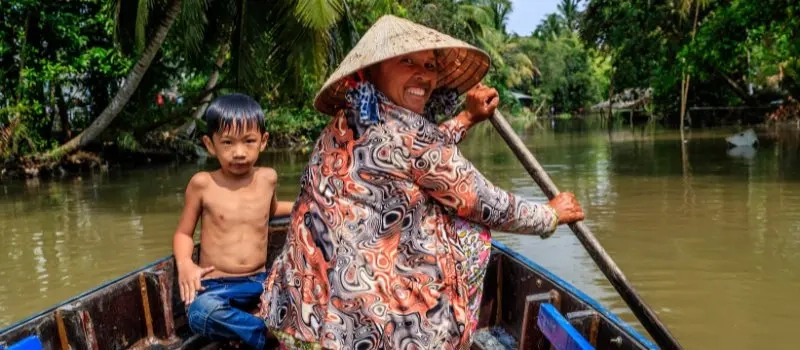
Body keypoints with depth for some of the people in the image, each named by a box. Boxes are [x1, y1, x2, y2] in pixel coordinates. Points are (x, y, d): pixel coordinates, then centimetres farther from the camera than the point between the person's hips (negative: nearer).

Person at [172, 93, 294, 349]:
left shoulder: (267, 178, 6)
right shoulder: (202, 184, -3)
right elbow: (183, 233, 6)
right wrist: (185, 264, -13)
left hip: (260, 282, 3)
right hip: (215, 287, -3)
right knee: (201, 313, -37)